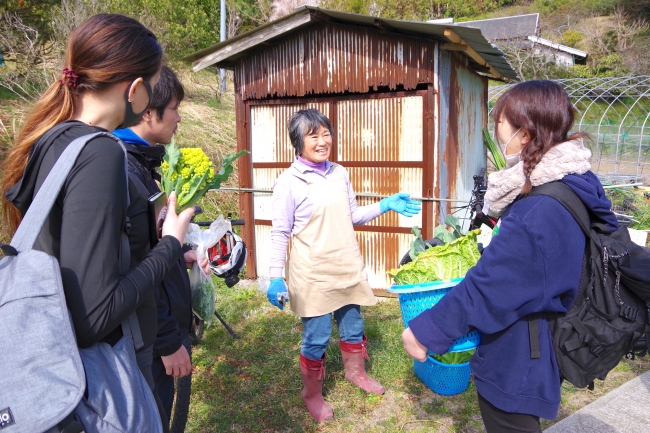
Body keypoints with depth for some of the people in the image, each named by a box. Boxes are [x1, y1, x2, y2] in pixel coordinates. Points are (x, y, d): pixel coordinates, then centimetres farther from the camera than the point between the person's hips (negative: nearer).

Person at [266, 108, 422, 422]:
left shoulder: (339, 174, 5)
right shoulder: (288, 182, -12)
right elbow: (280, 232, -10)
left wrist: (385, 205, 1)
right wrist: (275, 278, -14)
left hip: (347, 266, 6)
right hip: (312, 273, -5)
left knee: (353, 326, 20)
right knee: (316, 337, 5)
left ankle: (355, 372, 47)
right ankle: (312, 393, 30)